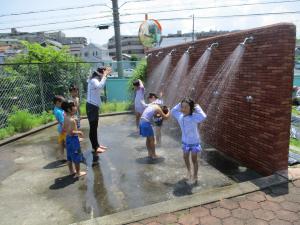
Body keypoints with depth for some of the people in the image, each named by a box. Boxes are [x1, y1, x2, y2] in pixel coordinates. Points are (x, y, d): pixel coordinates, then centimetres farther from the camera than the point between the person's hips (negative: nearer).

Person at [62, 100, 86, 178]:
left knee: (69, 156, 19)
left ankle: (71, 171, 34)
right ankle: (78, 173, 16)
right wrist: (79, 132, -14)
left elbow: (64, 129, 12)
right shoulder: (72, 120, -25)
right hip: (73, 139, -9)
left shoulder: (66, 118, 3)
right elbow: (71, 132, -29)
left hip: (68, 138, 9)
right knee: (76, 156, 5)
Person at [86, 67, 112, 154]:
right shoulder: (93, 81, -19)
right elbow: (100, 86, -39)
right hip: (91, 106, -10)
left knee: (95, 126, 16)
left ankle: (97, 145, 27)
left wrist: (106, 75, 13)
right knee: (93, 127, -2)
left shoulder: (96, 80, 10)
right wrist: (105, 75, -29)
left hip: (94, 106, 10)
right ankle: (95, 147, 7)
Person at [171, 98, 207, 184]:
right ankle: (189, 171, 48)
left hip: (194, 142, -5)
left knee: (194, 160, 10)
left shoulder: (194, 117, -28)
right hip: (185, 141, 5)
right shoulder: (180, 116, -13)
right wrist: (179, 105, -9)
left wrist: (197, 107, -34)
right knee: (185, 157, 21)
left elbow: (203, 116, -48)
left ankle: (195, 175, 31)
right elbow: (172, 111, 5)